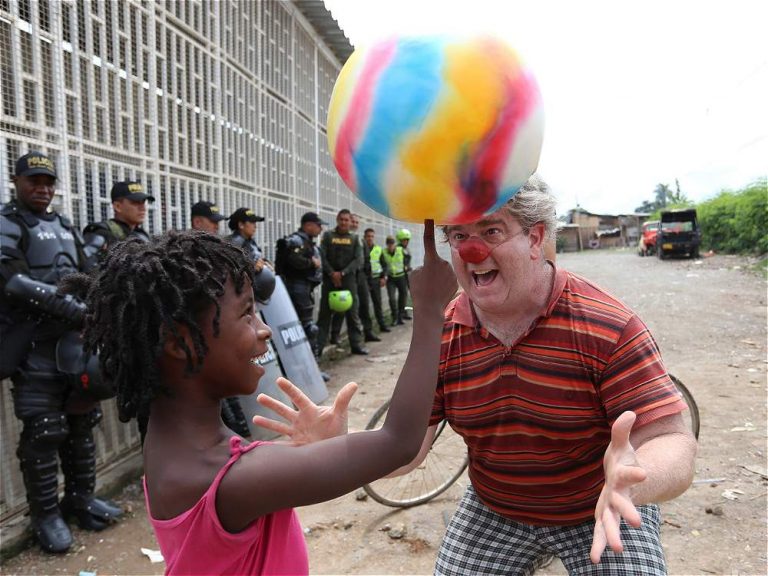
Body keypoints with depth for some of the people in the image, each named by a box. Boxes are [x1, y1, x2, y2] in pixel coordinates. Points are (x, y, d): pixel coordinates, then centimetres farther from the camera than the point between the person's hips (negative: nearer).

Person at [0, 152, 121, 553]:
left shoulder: (65, 226, 18)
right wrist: (65, 304, -26)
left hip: (75, 337, 7)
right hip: (34, 344, -6)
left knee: (82, 421, 12)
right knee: (43, 431, -2)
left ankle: (80, 499, 25)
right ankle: (45, 515, 12)